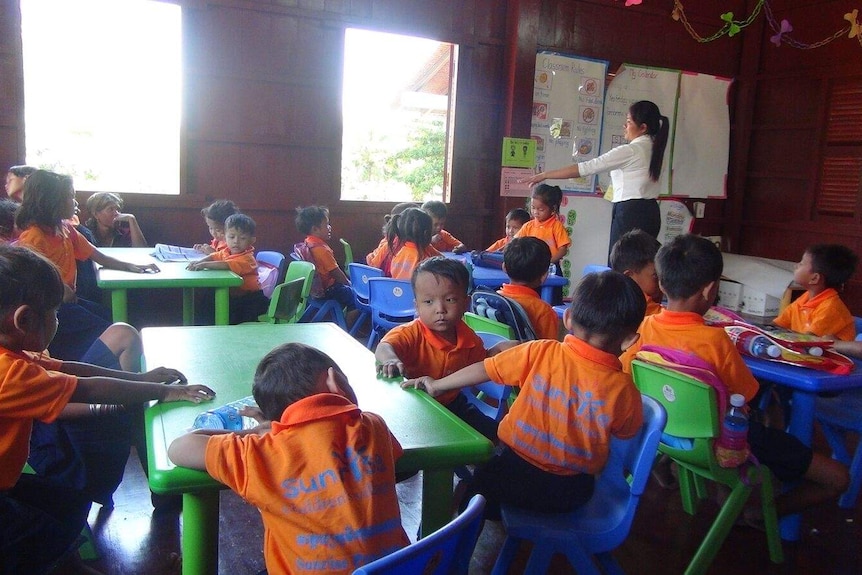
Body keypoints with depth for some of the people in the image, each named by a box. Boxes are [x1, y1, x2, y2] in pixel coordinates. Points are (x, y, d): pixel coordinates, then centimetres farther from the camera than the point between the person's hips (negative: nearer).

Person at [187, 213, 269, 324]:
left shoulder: (247, 259, -21)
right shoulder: (225, 252, 5)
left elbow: (227, 265, -31)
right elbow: (214, 256, 17)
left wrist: (205, 265, -32)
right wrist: (199, 262, -3)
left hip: (249, 297, -7)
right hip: (233, 296, 8)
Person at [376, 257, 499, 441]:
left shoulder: (469, 338, -5)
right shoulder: (411, 334, -24)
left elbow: (481, 365, 13)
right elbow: (384, 347, -42)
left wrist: (499, 349, -6)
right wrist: (390, 359, -66)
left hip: (452, 403, 5)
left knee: (492, 432, 4)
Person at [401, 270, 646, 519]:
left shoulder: (539, 353, -17)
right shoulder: (623, 389, -16)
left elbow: (483, 369, -7)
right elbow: (626, 433, 3)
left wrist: (437, 384, 8)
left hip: (514, 471, -1)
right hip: (571, 493, 2)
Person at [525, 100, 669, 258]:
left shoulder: (630, 151, -14)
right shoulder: (653, 148, 12)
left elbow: (586, 167, -15)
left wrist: (545, 175, -12)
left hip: (630, 213, -9)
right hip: (650, 212, 9)